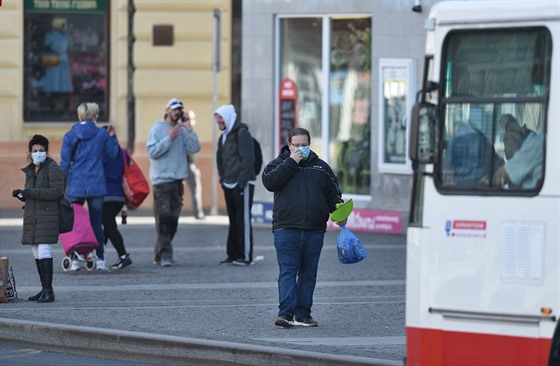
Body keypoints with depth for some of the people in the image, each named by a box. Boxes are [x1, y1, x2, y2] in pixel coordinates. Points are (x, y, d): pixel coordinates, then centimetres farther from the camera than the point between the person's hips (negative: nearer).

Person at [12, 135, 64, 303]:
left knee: (43, 251, -15)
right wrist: (20, 194, 3)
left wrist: (31, 192, -20)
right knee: (37, 253, 8)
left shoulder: (53, 168, -7)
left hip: (47, 215, -8)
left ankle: (49, 291, -16)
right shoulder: (30, 170, 17)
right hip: (31, 217, 8)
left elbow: (57, 191, -17)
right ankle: (44, 290, 14)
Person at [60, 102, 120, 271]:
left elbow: (65, 162, -2)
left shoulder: (70, 135, -2)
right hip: (96, 186, 0)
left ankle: (75, 260, 3)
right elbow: (113, 154, 10)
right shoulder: (101, 134, -1)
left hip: (75, 186, 0)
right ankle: (100, 259, 6)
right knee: (96, 223, 7)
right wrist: (112, 137, 21)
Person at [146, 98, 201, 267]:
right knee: (164, 220, -12)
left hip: (178, 180, 5)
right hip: (161, 180, -5)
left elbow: (195, 148, -2)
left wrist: (188, 128, -7)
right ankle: (165, 254, -15)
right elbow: (152, 151, -11)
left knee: (173, 221, 7)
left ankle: (159, 254, 16)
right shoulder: (157, 129, -2)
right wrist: (169, 138, -17)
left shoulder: (182, 131, 10)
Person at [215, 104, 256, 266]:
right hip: (229, 185, 9)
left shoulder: (242, 133, -11)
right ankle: (233, 254, 15)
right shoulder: (224, 137, 16)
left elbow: (248, 159, -17)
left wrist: (241, 181, -19)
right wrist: (223, 179, 13)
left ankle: (246, 256, -7)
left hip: (242, 184, -9)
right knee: (233, 220, 11)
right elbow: (220, 160, 26)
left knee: (243, 219, -8)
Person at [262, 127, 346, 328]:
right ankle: (286, 313, -14)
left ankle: (303, 314, 11)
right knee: (288, 272, -9)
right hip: (286, 230, -3)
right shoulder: (279, 164, 7)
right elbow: (269, 181, -12)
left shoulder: (321, 167, 14)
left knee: (308, 274, 6)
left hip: (314, 231, 3)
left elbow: (333, 193, 17)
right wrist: (291, 162, -11)